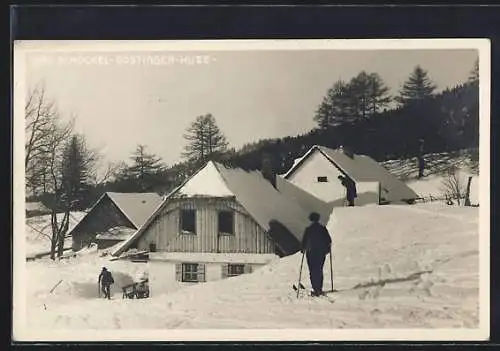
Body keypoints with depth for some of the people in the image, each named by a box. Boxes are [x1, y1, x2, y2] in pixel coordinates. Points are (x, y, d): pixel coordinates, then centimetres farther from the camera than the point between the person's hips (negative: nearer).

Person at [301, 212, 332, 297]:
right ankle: (319, 288, 10)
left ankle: (316, 289, -9)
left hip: (311, 253, -3)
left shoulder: (308, 229, -6)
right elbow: (329, 240, 1)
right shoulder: (323, 228, 0)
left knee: (313, 271, 1)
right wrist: (327, 249, 16)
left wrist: (303, 249, 10)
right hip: (321, 252, 3)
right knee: (319, 271, 14)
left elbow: (304, 241, -6)